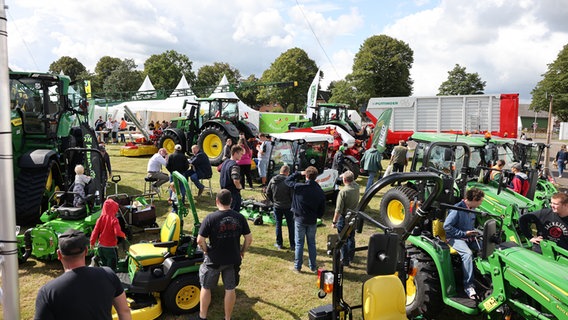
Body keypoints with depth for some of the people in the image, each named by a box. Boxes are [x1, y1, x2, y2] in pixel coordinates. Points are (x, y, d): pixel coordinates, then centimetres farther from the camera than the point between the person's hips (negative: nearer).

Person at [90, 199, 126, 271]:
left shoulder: (100, 218, -4)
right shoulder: (114, 220, -17)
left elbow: (95, 231, -2)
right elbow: (117, 232, -26)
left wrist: (92, 242, 8)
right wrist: (123, 235, -6)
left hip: (101, 246, 5)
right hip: (110, 247, -5)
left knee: (104, 265, 22)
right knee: (111, 267, 5)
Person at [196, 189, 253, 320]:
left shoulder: (210, 218, -17)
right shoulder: (240, 217, -8)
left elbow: (200, 240, -17)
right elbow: (249, 238, -4)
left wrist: (206, 251, 2)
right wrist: (242, 252, 11)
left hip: (214, 260, -2)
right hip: (233, 259, 2)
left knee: (205, 287, 18)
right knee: (230, 289, 16)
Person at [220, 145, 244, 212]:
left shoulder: (225, 162, 8)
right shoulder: (234, 165, -21)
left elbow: (221, 176, 19)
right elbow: (236, 181, -31)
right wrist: (240, 187, -12)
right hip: (234, 193, -9)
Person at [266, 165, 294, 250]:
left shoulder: (272, 180, -2)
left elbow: (268, 193, 5)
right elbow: (292, 195, -16)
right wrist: (292, 203, 2)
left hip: (276, 206, 3)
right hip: (288, 206, -3)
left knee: (278, 225, 14)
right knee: (291, 225, 8)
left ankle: (279, 244, 20)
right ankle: (292, 245, 12)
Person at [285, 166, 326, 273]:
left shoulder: (299, 187, -18)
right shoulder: (320, 192, -6)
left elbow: (287, 180, 0)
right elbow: (322, 209, 1)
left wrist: (299, 173, 3)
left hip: (300, 220, -3)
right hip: (312, 221, 3)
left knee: (299, 243, 8)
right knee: (312, 243, 15)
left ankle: (297, 266, 15)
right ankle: (313, 266, 23)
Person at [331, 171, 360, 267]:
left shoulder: (343, 191, -25)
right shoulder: (356, 187, -8)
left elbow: (338, 210, -23)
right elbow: (353, 182, 21)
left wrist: (334, 221, -15)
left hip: (344, 217, -7)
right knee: (351, 238, 23)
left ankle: (345, 261, 13)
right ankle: (351, 257, 37)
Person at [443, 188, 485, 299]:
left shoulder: (472, 209, 9)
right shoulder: (457, 209, -18)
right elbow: (446, 226, -20)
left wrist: (474, 231, 5)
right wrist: (464, 233, -18)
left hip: (469, 237, 8)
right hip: (455, 238, -8)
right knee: (467, 253, -33)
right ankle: (468, 285, -27)